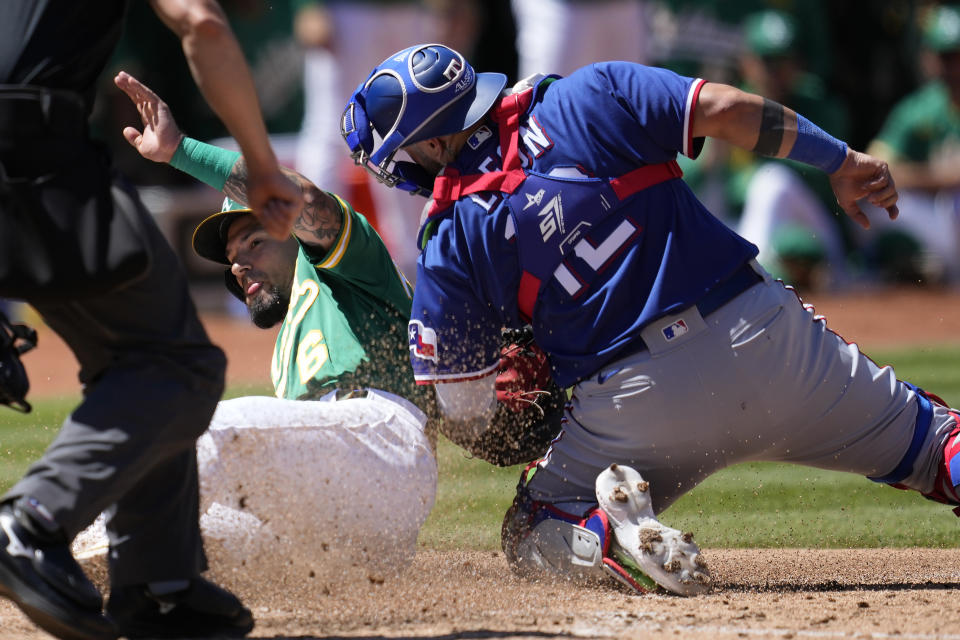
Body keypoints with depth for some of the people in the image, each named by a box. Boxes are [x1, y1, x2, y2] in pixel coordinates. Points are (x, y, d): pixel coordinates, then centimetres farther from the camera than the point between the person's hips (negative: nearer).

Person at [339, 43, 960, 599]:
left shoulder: (449, 243, 0)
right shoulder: (593, 95, 2)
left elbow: (462, 413, 3)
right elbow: (725, 109, -7)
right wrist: (842, 163, 3)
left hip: (637, 404, -1)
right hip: (764, 332, 1)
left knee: (532, 533, 21)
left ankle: (611, 532, -12)